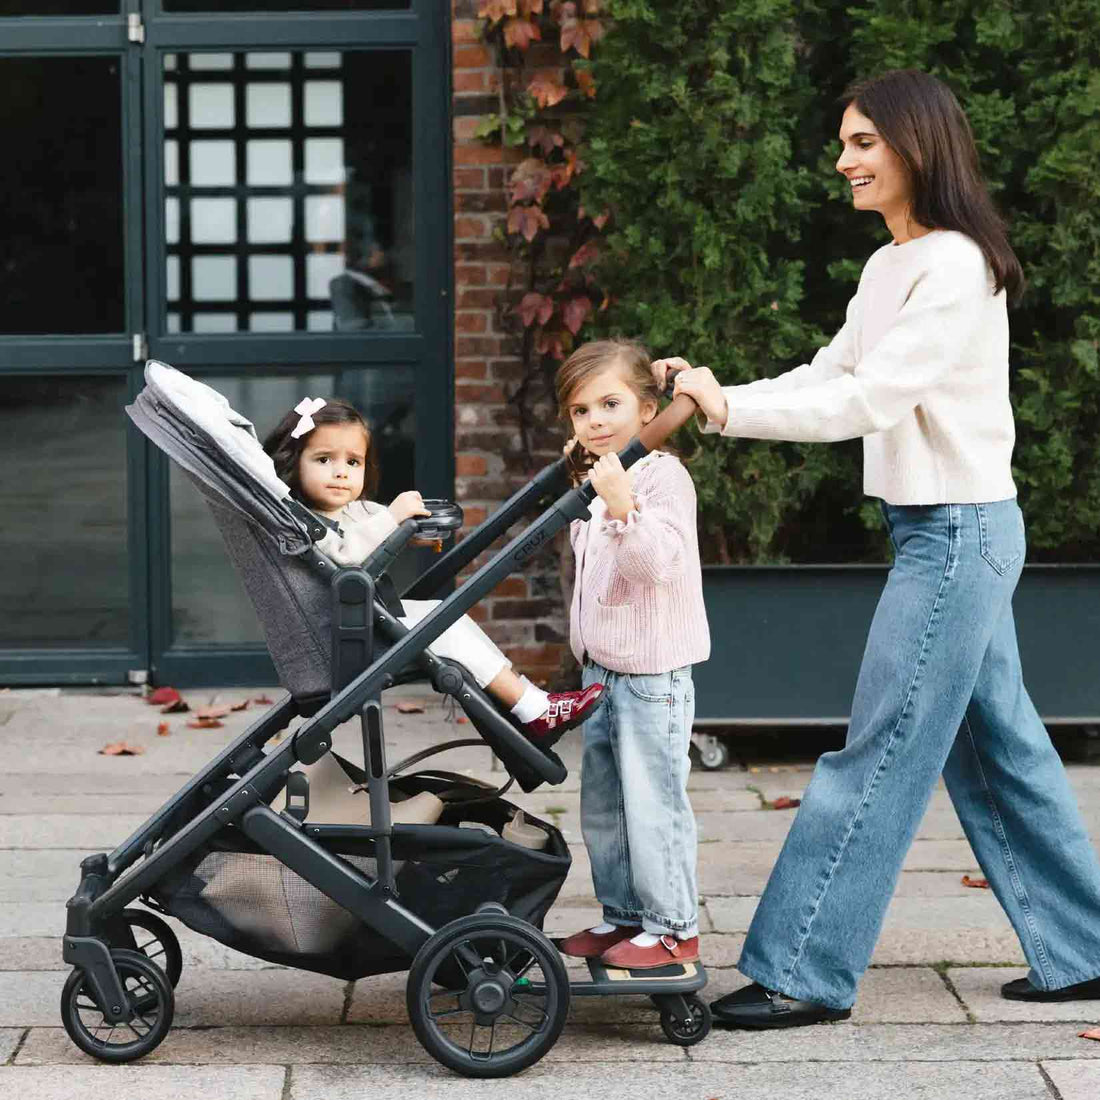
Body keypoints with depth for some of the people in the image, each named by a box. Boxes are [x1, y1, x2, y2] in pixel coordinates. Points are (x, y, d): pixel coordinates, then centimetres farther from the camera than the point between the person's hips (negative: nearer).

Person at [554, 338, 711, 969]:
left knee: (653, 800, -6)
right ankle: (624, 915, 27)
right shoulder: (597, 480, 13)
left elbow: (657, 563, -29)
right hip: (603, 670, 10)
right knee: (603, 803, 16)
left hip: (654, 673, -10)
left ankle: (674, 928, 3)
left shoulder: (663, 477, -15)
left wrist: (622, 507, -41)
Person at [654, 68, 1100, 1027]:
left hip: (960, 532, -10)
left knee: (880, 752, -5)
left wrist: (731, 410, -24)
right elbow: (829, 376, 11)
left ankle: (804, 971, 0)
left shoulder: (955, 266, -17)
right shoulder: (888, 267, 13)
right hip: (937, 527, 10)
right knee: (996, 746, 14)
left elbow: (871, 400, -24)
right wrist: (711, 401, -2)